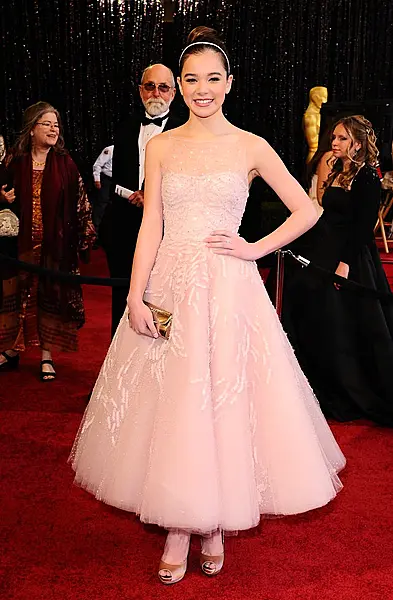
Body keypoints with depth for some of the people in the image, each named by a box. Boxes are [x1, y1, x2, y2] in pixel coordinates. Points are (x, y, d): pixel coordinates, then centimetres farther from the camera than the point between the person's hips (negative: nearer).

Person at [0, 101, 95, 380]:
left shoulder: (65, 163, 1)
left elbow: (79, 202, 3)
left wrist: (84, 236, -1)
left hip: (55, 243, -1)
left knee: (51, 294, 3)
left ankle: (47, 356, 14)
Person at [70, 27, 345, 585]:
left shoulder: (251, 147, 3)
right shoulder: (161, 146, 8)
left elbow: (307, 210, 7)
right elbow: (151, 226, 3)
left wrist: (256, 249, -2)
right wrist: (136, 298, -5)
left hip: (228, 288, -1)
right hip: (170, 286, 2)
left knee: (225, 397, 1)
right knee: (169, 402, 2)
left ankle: (215, 523, 20)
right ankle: (177, 529, 16)